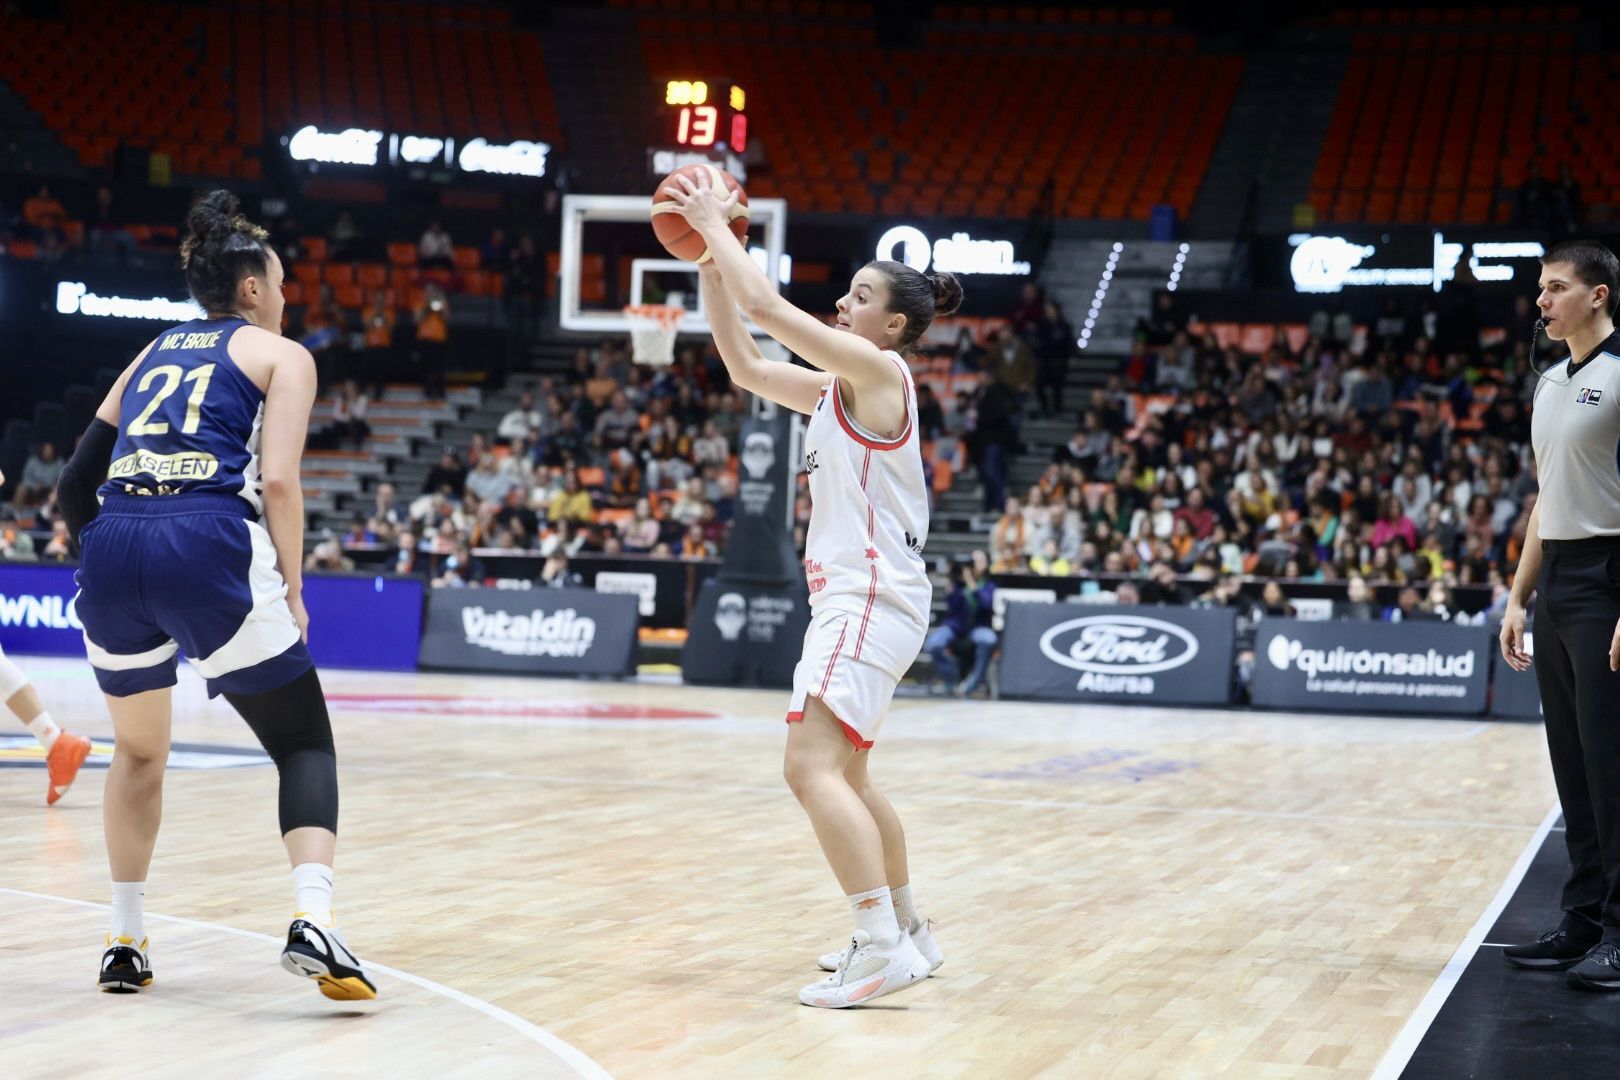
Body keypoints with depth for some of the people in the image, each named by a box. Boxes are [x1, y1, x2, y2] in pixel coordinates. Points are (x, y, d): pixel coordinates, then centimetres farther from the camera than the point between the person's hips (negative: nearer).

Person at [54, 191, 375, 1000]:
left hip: (113, 549, 4)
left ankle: (124, 944, 26)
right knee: (304, 743, 9)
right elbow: (278, 481, -2)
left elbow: (75, 487, 21)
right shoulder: (280, 354, 14)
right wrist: (292, 588, 7)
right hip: (211, 548, -4)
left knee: (139, 750, 27)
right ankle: (311, 919, -14)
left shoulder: (151, 355, 28)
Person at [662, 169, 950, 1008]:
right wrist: (709, 262, 15)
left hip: (871, 597, -11)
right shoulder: (838, 389, 16)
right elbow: (745, 366, 21)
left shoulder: (878, 371, -10)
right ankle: (905, 931, 33)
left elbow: (764, 306, -15)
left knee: (812, 766, -21)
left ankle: (885, 947, -25)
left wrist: (714, 221, -4)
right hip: (851, 599, 11)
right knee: (844, 777, 22)